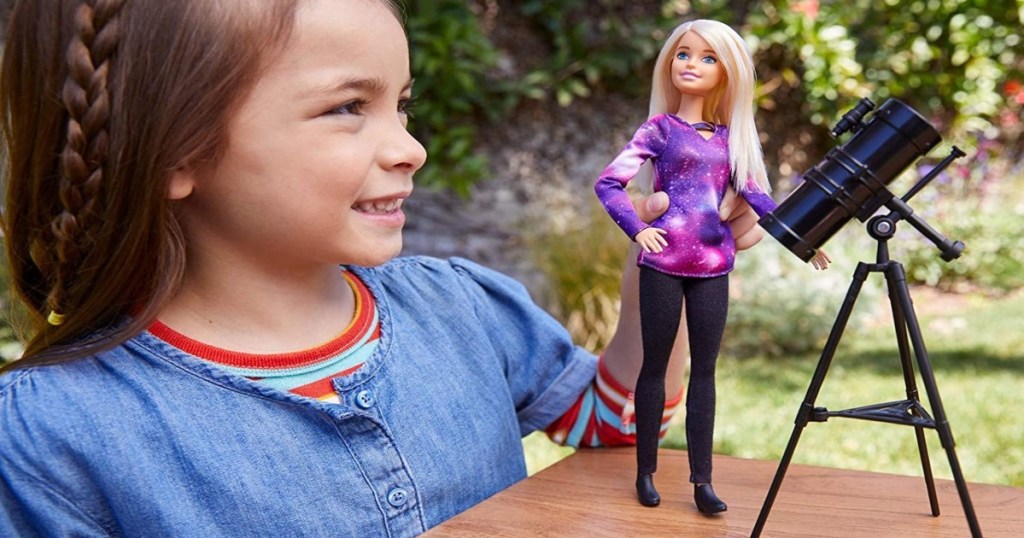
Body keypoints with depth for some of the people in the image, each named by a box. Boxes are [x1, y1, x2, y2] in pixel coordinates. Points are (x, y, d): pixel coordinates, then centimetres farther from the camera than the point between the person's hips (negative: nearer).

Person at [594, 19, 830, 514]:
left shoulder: (730, 137, 11)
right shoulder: (659, 129, 1)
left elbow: (756, 195, 6)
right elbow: (608, 182, -4)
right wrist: (637, 229, -15)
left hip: (713, 265, 3)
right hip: (663, 261, -3)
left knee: (704, 369, 5)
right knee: (655, 365, 5)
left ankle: (702, 480, 8)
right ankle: (646, 472, 15)